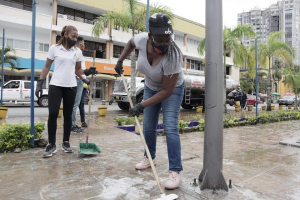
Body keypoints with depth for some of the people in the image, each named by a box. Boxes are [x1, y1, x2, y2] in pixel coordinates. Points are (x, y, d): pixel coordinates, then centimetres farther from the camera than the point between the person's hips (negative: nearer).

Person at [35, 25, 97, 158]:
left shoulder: (77, 52, 8)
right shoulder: (54, 48, 2)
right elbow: (47, 67, 6)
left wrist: (87, 72, -6)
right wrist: (40, 83, 0)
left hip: (71, 86, 2)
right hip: (56, 85, -2)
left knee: (68, 115, 6)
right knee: (53, 114, -8)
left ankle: (66, 142, 17)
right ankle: (51, 144, 3)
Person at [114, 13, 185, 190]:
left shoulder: (173, 56, -37)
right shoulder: (142, 39, -24)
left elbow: (167, 90, -33)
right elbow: (130, 43, 4)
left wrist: (142, 105, -32)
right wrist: (120, 61, -3)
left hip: (172, 89, -5)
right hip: (151, 87, 5)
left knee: (170, 128, -16)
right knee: (148, 127, 12)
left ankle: (175, 171, -4)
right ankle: (150, 157, 34)